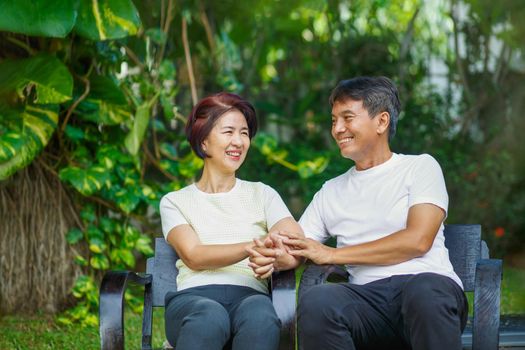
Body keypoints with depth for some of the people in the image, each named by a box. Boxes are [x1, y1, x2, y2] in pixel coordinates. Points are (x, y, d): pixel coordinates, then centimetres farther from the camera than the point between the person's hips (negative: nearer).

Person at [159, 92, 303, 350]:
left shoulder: (262, 195, 23)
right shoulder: (175, 202, 19)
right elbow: (193, 256, -1)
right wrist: (251, 248, -19)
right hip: (194, 297, -1)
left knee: (260, 317, -39)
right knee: (210, 317, -40)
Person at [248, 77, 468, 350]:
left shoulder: (420, 167, 12)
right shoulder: (331, 191, 27)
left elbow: (418, 240, -3)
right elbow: (295, 251, 22)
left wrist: (331, 254, 0)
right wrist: (271, 258, -5)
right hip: (369, 295, 3)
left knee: (425, 291, -41)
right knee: (316, 301, -33)